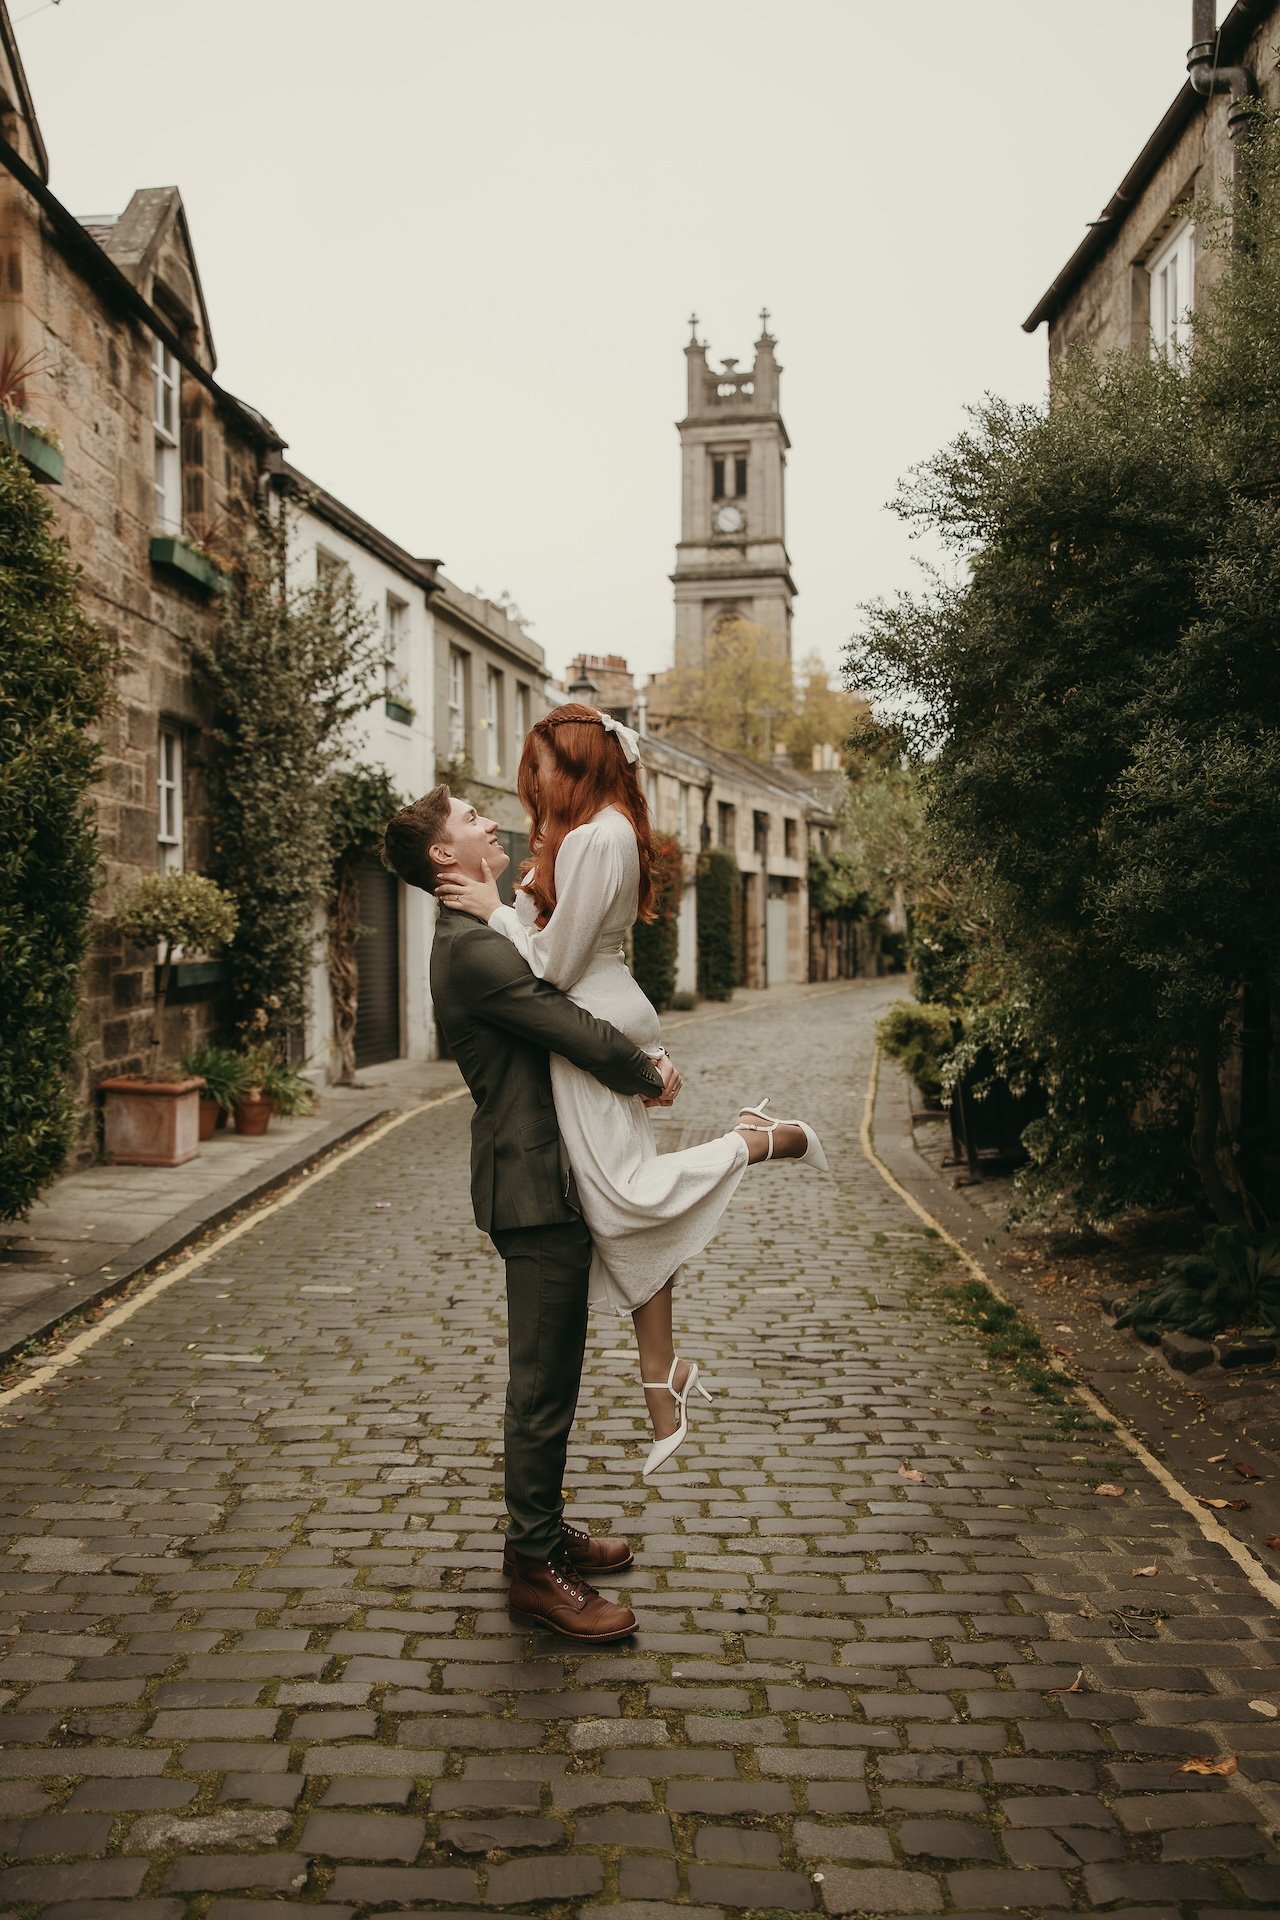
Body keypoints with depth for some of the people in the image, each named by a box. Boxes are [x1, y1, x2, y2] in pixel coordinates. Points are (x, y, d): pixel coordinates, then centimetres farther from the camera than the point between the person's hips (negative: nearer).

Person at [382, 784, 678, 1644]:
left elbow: (568, 1024, 16)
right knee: (545, 1386, -2)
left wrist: (639, 1061, -1)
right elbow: (581, 1035, -22)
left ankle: (544, 1530, 33)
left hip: (549, 1180, 11)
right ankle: (537, 1569, 8)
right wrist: (649, 1078, -3)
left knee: (549, 1378, 20)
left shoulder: (484, 938, 16)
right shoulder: (473, 949, -19)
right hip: (537, 1188, -11)